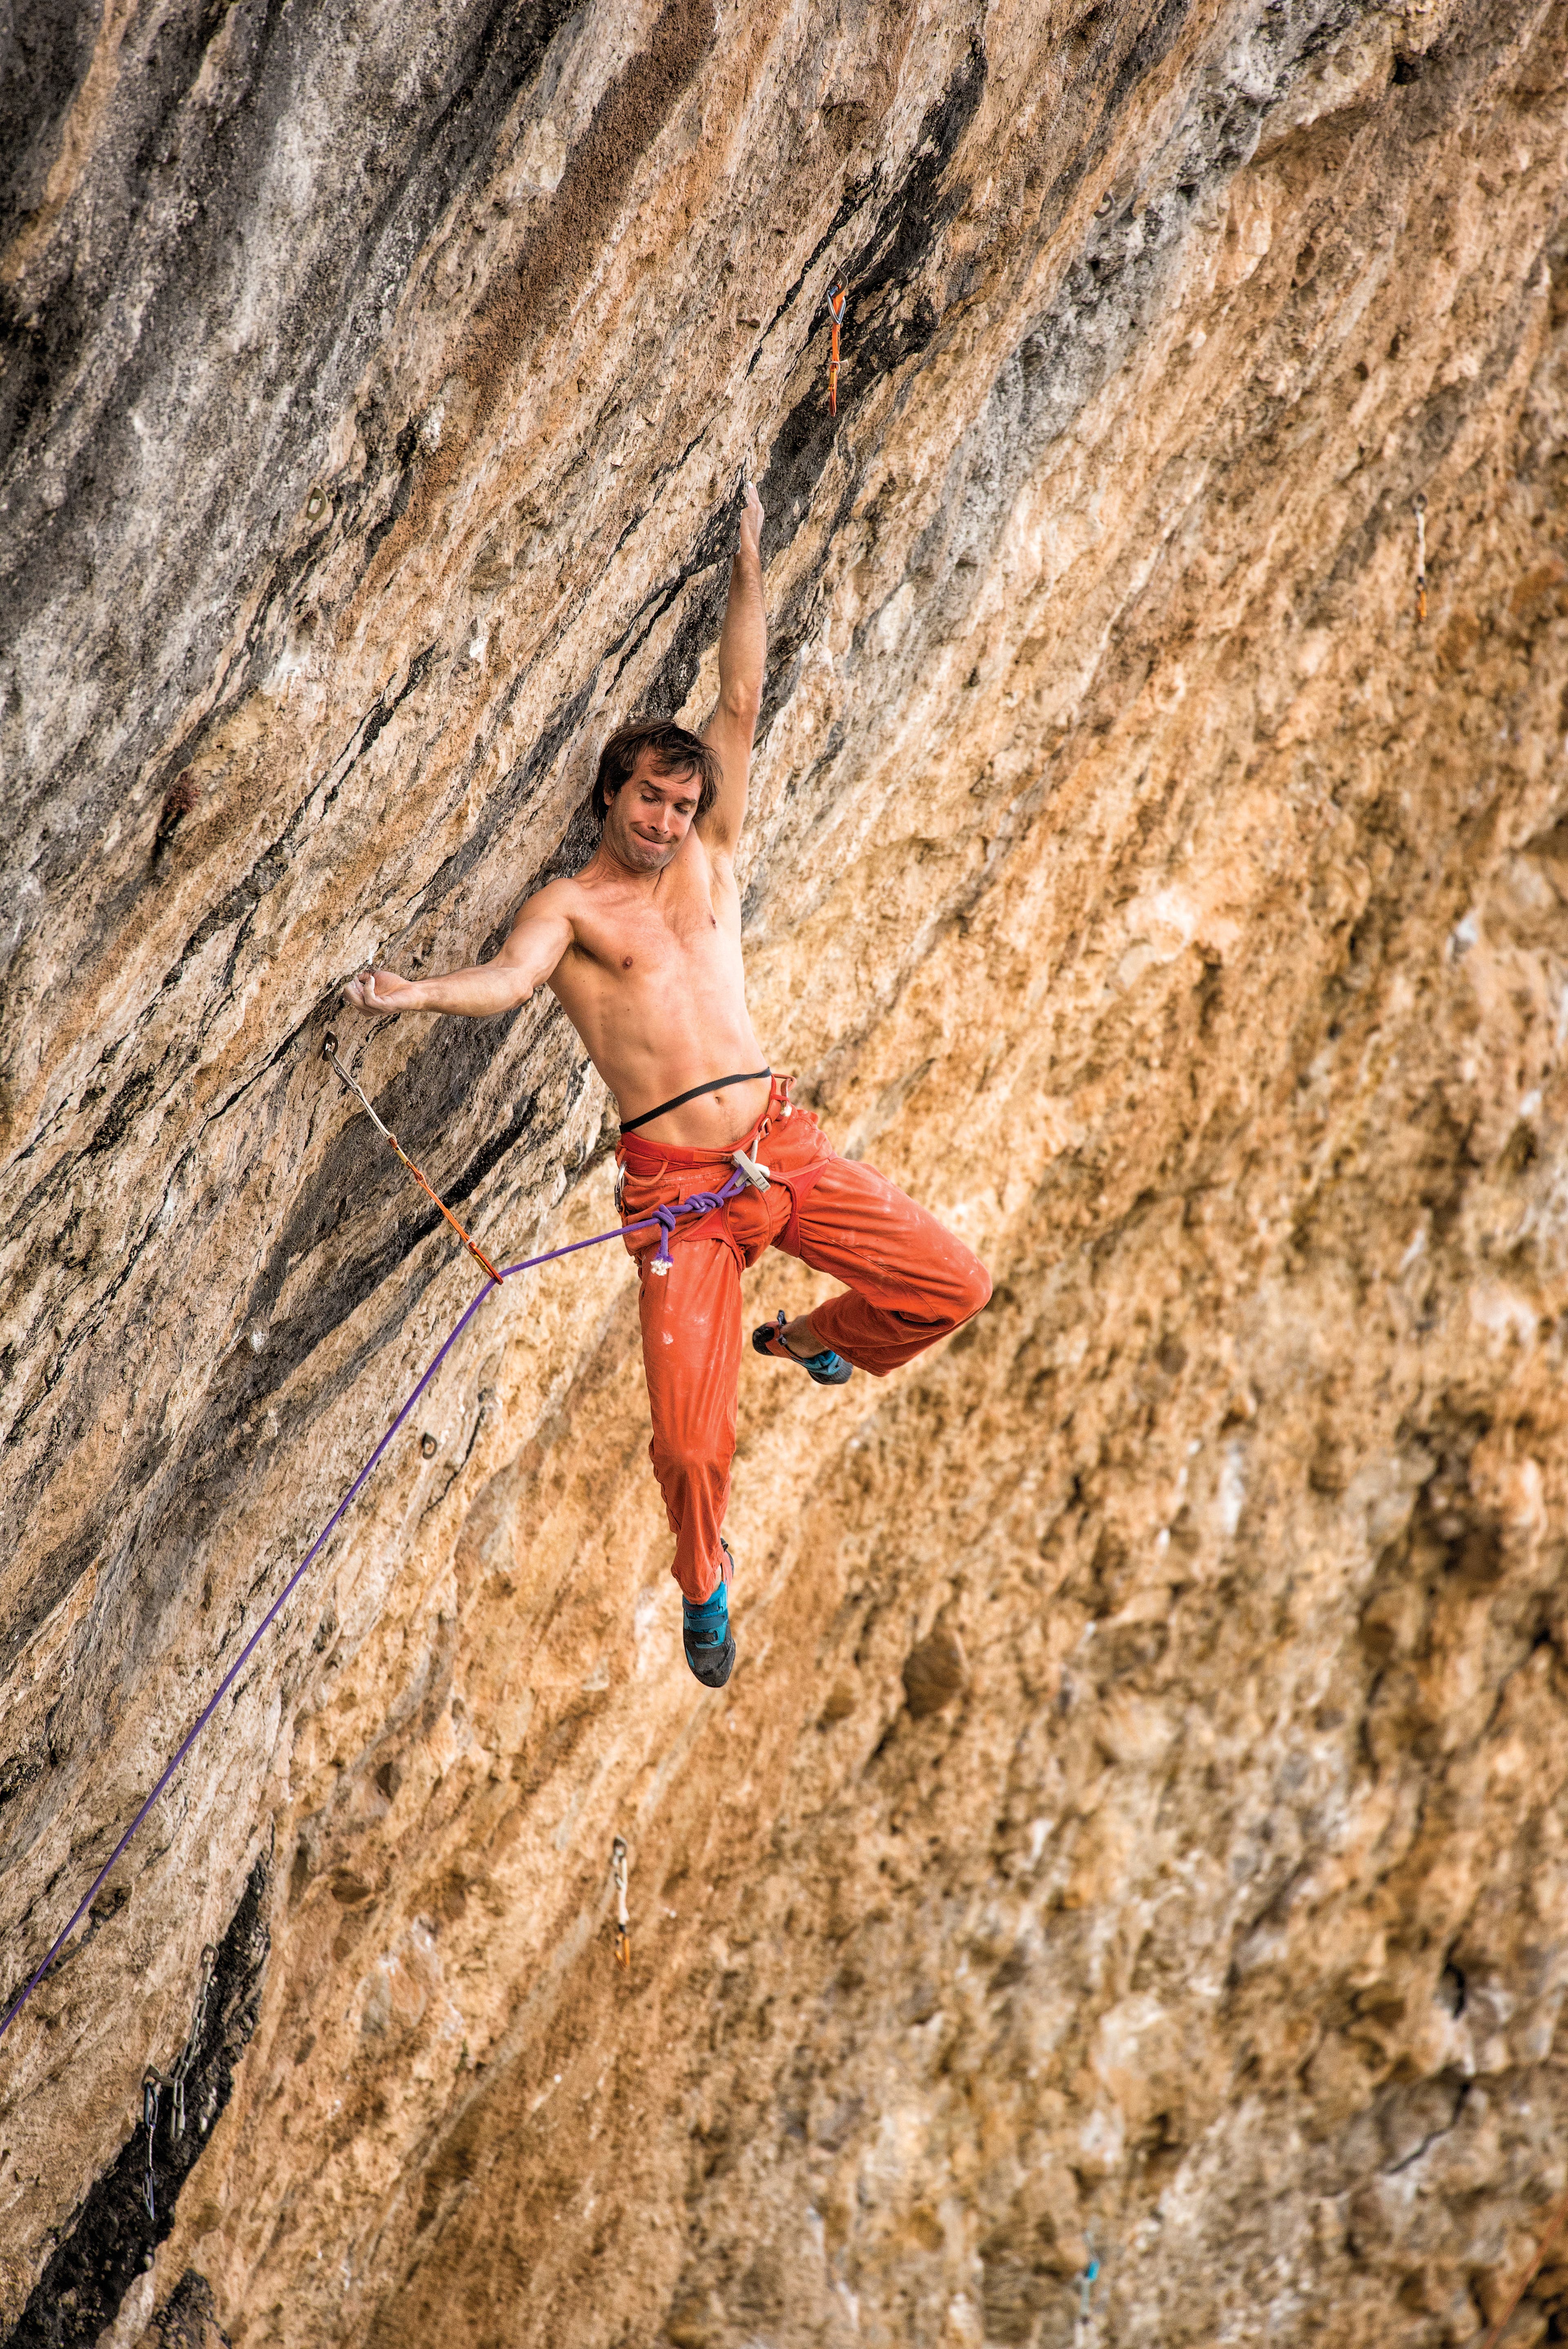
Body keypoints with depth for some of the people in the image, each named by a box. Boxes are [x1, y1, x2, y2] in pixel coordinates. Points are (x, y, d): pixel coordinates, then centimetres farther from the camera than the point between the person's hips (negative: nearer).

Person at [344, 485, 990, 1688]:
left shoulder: (708, 860, 14)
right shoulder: (569, 908, 2)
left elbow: (740, 707, 10)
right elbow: (512, 976, -20)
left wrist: (748, 571, 4)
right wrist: (417, 995, -41)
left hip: (778, 1137, 4)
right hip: (675, 1183, -4)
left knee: (951, 1285, -3)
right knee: (691, 1438, -12)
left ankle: (810, 1338, 28)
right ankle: (704, 1580, 21)